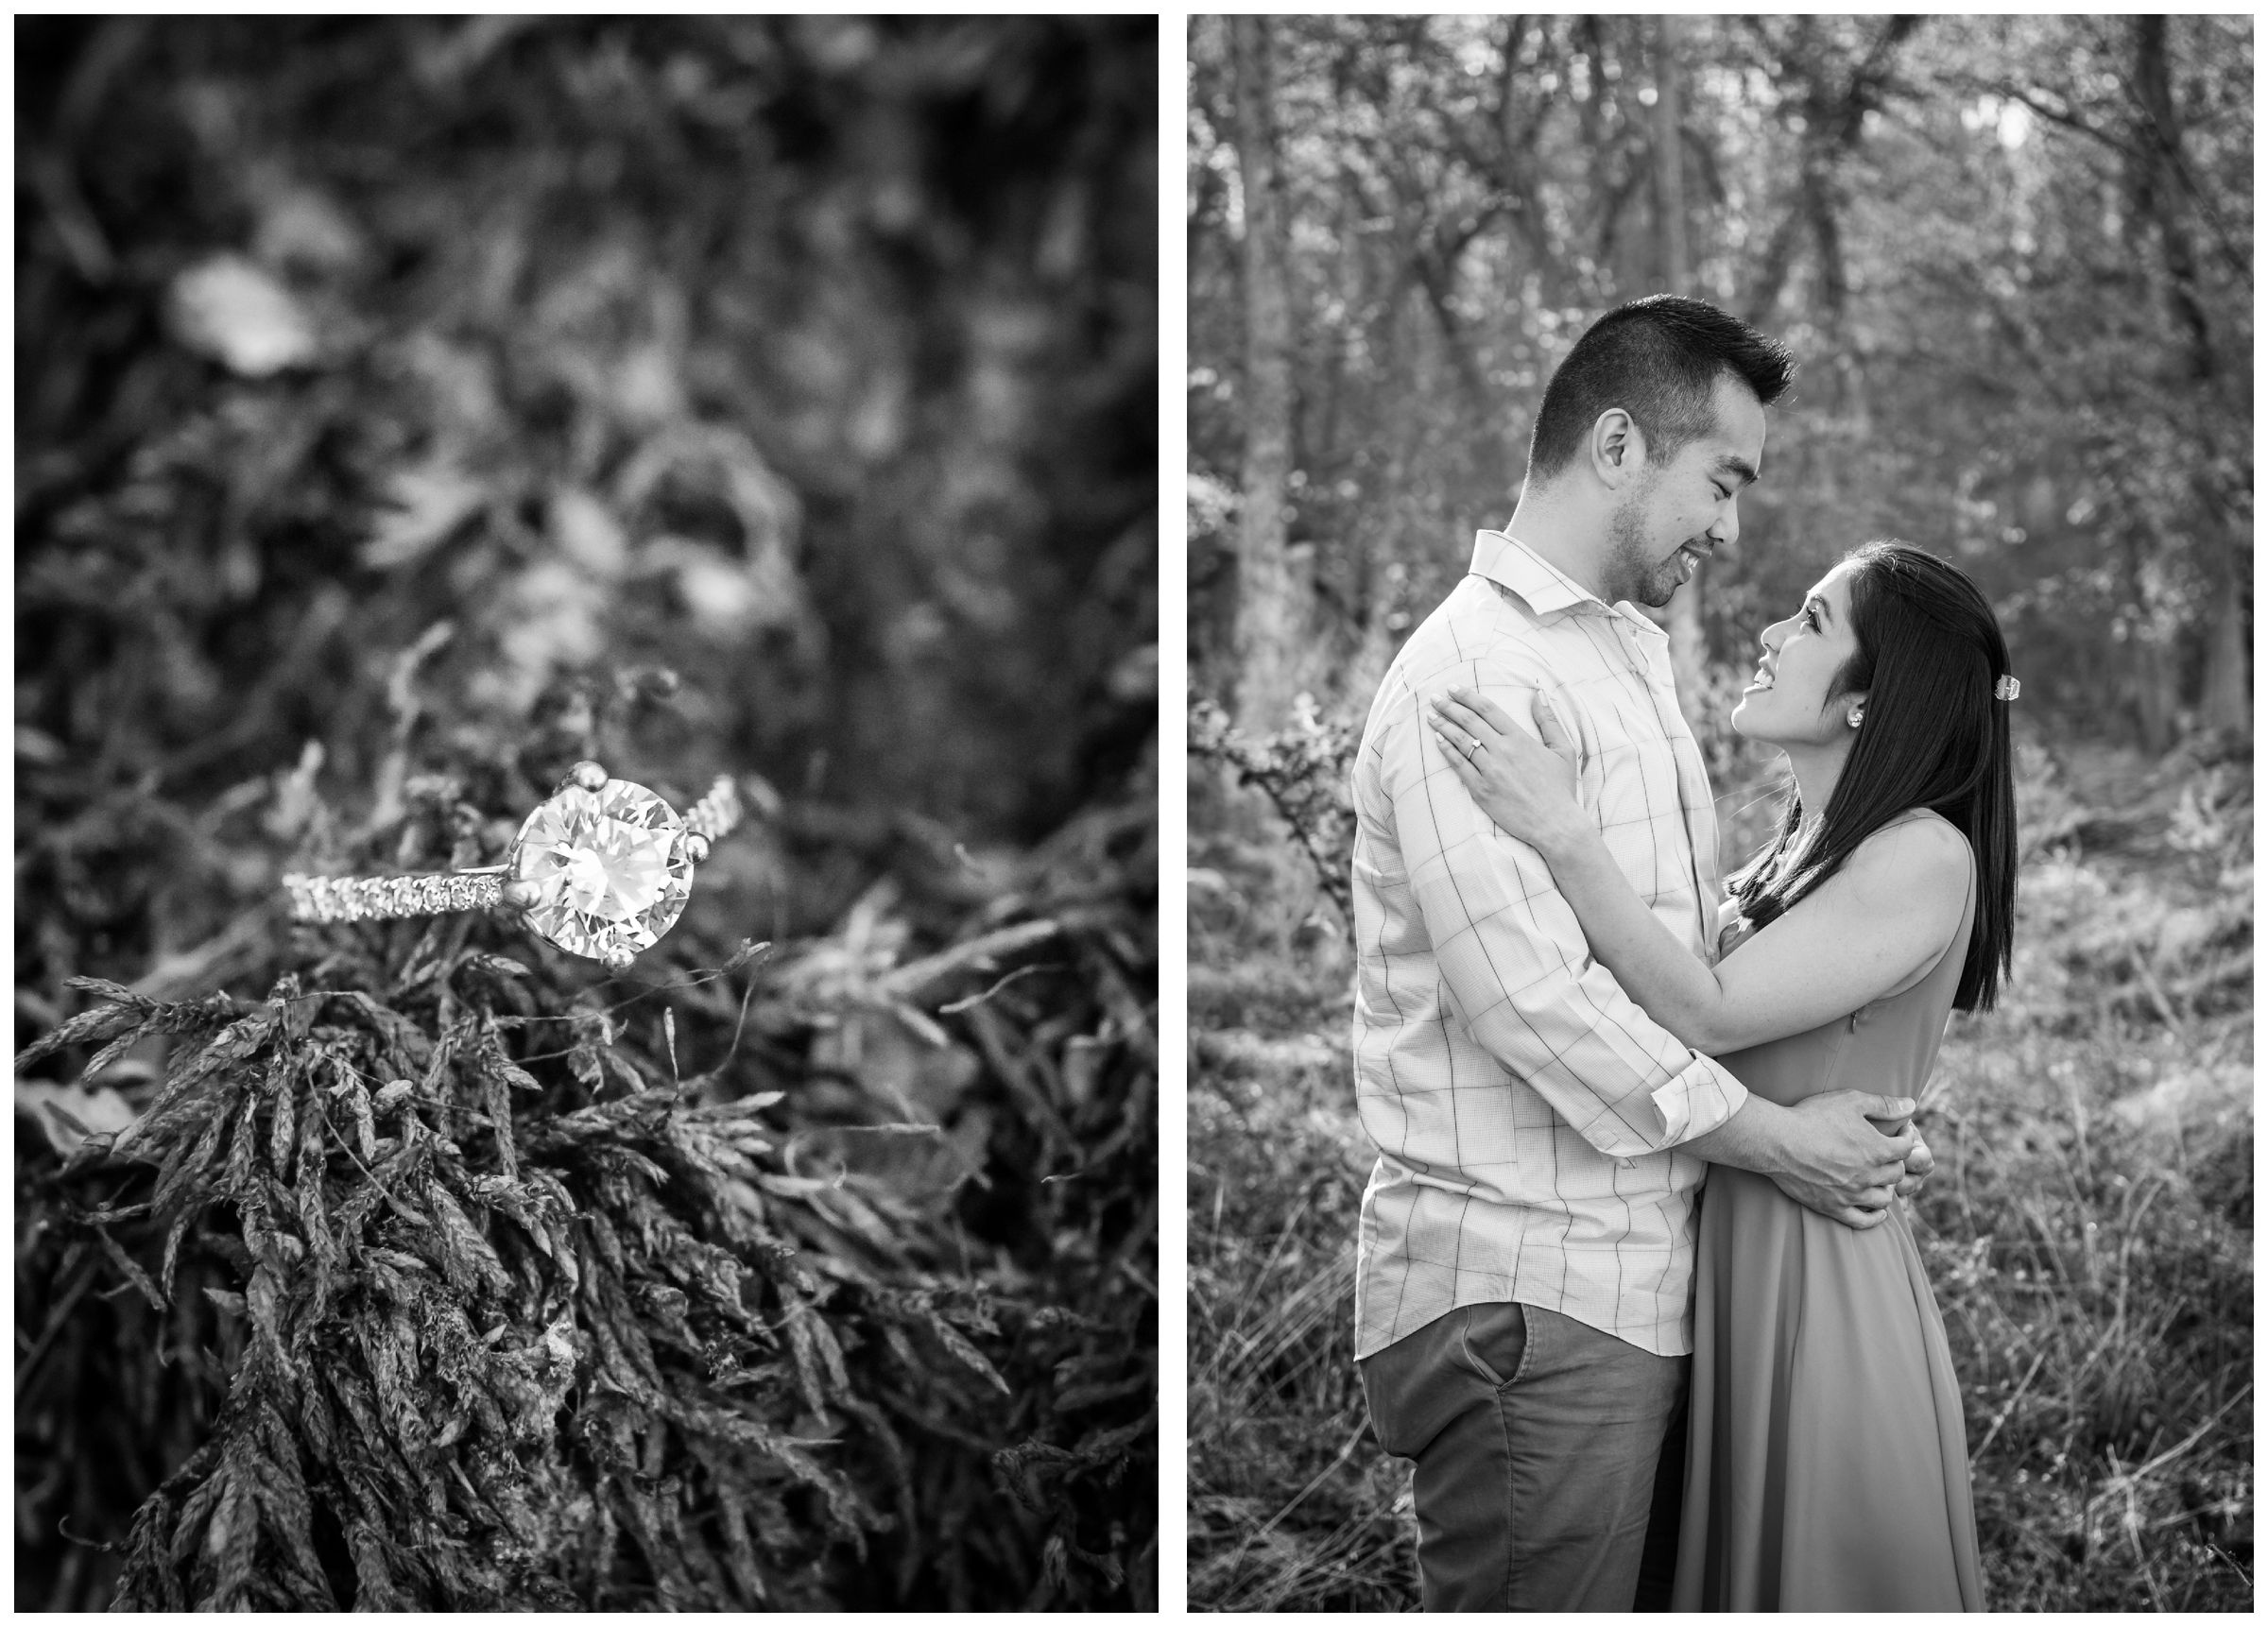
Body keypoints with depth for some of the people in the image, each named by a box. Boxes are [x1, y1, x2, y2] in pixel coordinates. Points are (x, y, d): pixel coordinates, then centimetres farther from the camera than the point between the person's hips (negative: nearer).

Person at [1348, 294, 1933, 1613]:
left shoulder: (1638, 653, 18)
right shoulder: (1474, 671, -14)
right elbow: (1531, 998, -20)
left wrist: (1855, 1109, 7)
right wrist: (1775, 1137, -11)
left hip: (1644, 1284, 9)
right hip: (1524, 1299, -9)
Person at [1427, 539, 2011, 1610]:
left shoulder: (1926, 857, -16)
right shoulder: (1804, 845, 11)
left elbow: (1708, 1012, -21)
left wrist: (1563, 834, -24)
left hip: (1822, 1280, -8)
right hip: (1729, 1258, 8)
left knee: (1816, 1580, 7)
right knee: (1737, 1573, 18)